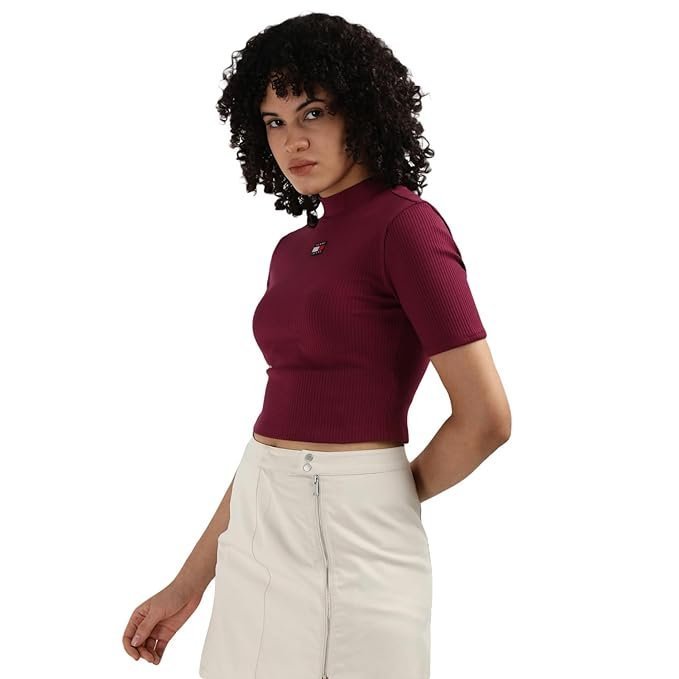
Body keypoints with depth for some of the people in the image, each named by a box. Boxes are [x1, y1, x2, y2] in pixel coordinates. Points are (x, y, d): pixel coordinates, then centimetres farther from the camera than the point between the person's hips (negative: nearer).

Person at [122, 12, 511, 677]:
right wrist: (190, 583, 12)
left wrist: (392, 496, 2)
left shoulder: (407, 224, -10)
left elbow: (486, 416, -15)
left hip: (348, 543, -7)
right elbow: (276, 424, 13)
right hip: (255, 530, 7)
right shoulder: (292, 250, 12)